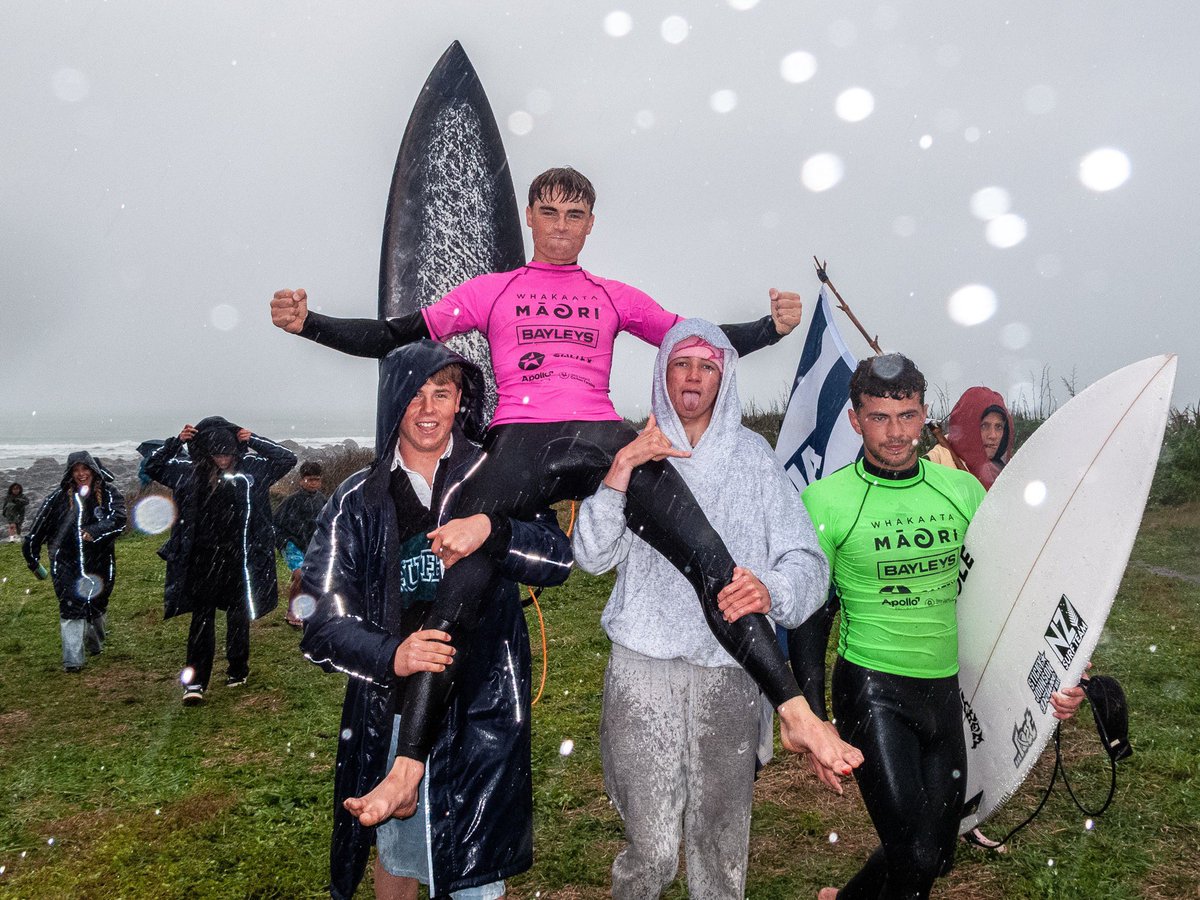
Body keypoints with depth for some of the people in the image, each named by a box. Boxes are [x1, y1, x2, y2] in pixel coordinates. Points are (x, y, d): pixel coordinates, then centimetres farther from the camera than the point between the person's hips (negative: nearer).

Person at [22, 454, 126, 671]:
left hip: (99, 561, 1)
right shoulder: (59, 496, 0)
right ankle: (72, 659, -8)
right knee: (71, 606, -9)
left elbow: (119, 519, -16)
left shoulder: (108, 493, -2)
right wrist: (33, 558, 10)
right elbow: (39, 526, 7)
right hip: (67, 562, -1)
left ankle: (95, 644, 41)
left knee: (98, 604, 15)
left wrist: (95, 532, -31)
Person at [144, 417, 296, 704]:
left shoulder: (250, 468, -4)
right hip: (203, 558, 1)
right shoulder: (190, 471, 1)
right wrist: (176, 442, -8)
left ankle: (238, 670, 27)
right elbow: (152, 467, 8)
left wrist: (254, 441, -13)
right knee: (201, 617, 1)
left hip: (238, 558, 0)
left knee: (238, 615, 12)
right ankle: (195, 681, 2)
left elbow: (288, 459, -5)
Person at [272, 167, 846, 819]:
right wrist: (308, 323, 2)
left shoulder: (615, 297, 25)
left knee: (710, 559, -16)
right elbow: (395, 337, 16)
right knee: (456, 589, -18)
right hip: (520, 444, -1)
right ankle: (407, 763, -13)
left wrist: (773, 327, 4)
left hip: (605, 441, 1)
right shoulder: (492, 291, 21)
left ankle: (795, 712, -13)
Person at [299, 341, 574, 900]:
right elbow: (321, 620, -3)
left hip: (483, 712, -1)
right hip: (391, 713, 2)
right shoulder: (358, 501, 2)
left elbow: (558, 558, -10)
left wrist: (491, 532, -29)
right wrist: (389, 656, -22)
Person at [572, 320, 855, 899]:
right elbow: (592, 557, -5)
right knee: (652, 848, -1)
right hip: (643, 663, 0)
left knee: (722, 841, 8)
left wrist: (771, 590, -24)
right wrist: (621, 469, -17)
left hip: (728, 671, 1)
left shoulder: (752, 456, 4)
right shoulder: (633, 453, 6)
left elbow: (807, 559, -3)